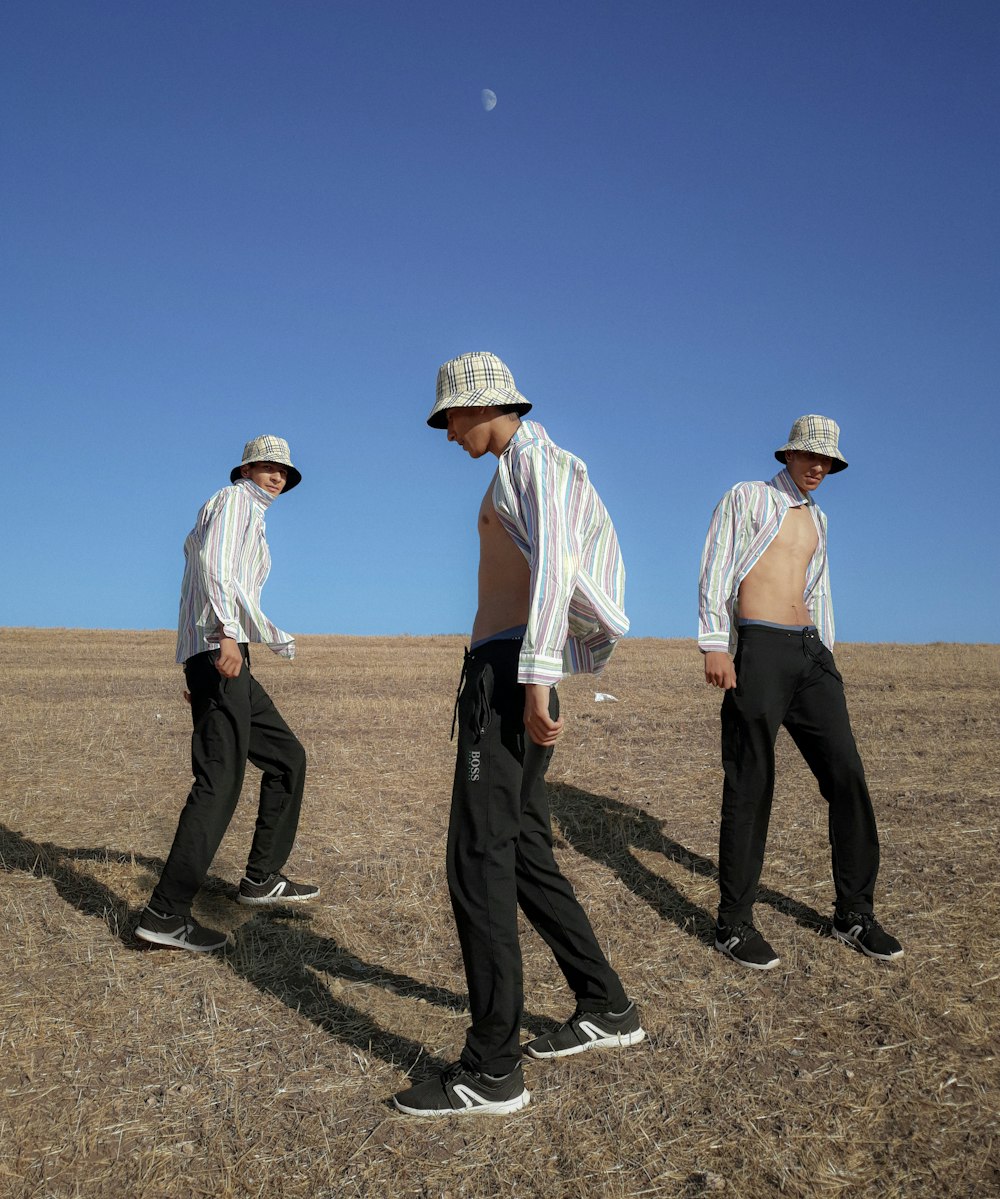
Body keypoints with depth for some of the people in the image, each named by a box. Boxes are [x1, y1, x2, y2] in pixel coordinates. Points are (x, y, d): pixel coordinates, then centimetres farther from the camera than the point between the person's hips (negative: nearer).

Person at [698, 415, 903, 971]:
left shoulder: (818, 519, 24)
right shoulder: (746, 498, 4)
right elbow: (716, 569, -5)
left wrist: (826, 654, 20)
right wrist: (714, 643, -16)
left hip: (811, 652, 7)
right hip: (760, 650, -7)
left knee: (847, 775, 3)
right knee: (752, 785, -5)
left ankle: (855, 914, 16)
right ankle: (735, 924, 5)